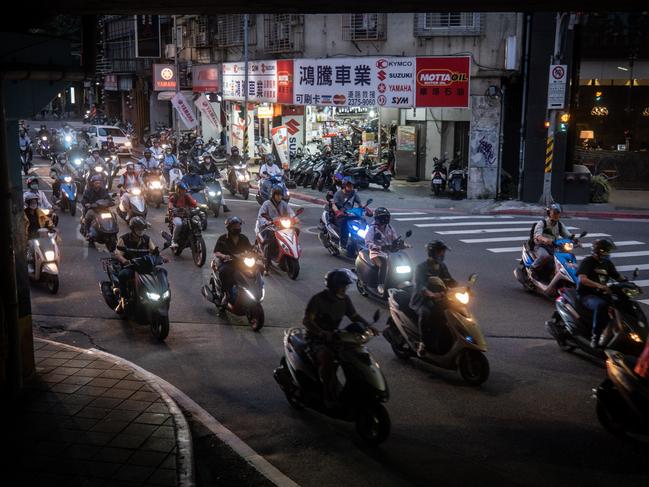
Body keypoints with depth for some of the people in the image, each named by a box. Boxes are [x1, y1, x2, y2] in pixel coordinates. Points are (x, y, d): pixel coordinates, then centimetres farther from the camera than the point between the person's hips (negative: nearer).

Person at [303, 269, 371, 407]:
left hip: (333, 336, 6)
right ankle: (329, 396, -22)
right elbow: (307, 321, -24)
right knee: (327, 357, -35)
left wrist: (368, 326, -10)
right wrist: (322, 333, -40)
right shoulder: (318, 299, -17)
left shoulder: (345, 300, 1)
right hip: (316, 339, -6)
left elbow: (354, 316, 10)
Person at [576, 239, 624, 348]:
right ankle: (595, 335, -31)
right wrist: (599, 285, -38)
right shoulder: (587, 262, -8)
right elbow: (582, 279, -23)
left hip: (602, 294, 7)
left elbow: (618, 277, 19)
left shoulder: (607, 263, 15)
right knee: (601, 305, -37)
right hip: (586, 295, -7)